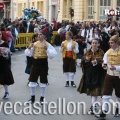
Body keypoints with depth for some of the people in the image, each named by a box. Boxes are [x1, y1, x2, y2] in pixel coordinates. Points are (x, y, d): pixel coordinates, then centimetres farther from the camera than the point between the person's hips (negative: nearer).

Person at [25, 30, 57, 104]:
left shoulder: (47, 44, -7)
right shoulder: (35, 44, 5)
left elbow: (54, 54, -16)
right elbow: (30, 54, 10)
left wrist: (47, 49, -27)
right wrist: (29, 49, -8)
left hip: (43, 64, -4)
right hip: (35, 63, 4)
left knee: (43, 81, 7)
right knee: (32, 81, 7)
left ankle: (42, 98, 21)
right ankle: (32, 97, 22)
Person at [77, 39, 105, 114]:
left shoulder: (101, 52, -4)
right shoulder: (88, 52, 8)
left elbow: (102, 62, -13)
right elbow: (83, 62, 5)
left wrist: (97, 62, -31)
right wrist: (86, 59, -17)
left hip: (97, 74, -5)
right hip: (88, 74, 5)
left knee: (94, 91, -10)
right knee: (90, 90, 13)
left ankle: (93, 107, -10)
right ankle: (94, 103, 30)